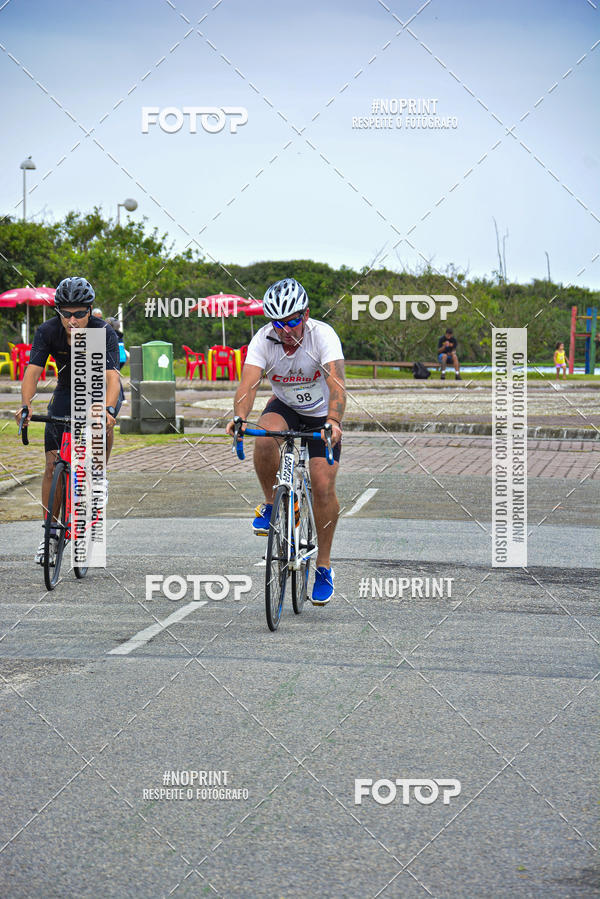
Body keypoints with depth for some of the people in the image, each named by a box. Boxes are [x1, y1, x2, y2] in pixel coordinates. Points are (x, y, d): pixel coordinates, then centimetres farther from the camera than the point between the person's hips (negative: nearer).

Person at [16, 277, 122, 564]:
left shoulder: (104, 333, -28)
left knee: (104, 422, -36)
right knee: (53, 465, -7)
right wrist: (27, 404, -48)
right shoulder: (48, 331, -22)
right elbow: (33, 370, -29)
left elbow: (112, 376, -40)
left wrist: (109, 409, -58)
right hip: (67, 392, 2)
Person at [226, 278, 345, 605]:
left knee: (323, 486, -14)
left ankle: (324, 566, 2)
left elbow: (336, 384, -40)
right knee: (264, 439, -33)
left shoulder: (323, 335, -28)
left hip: (322, 415, -1)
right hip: (284, 407, 1)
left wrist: (334, 421, -57)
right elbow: (249, 382, -34)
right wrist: (239, 418, -54)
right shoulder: (263, 340, -22)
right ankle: (271, 502, -7)